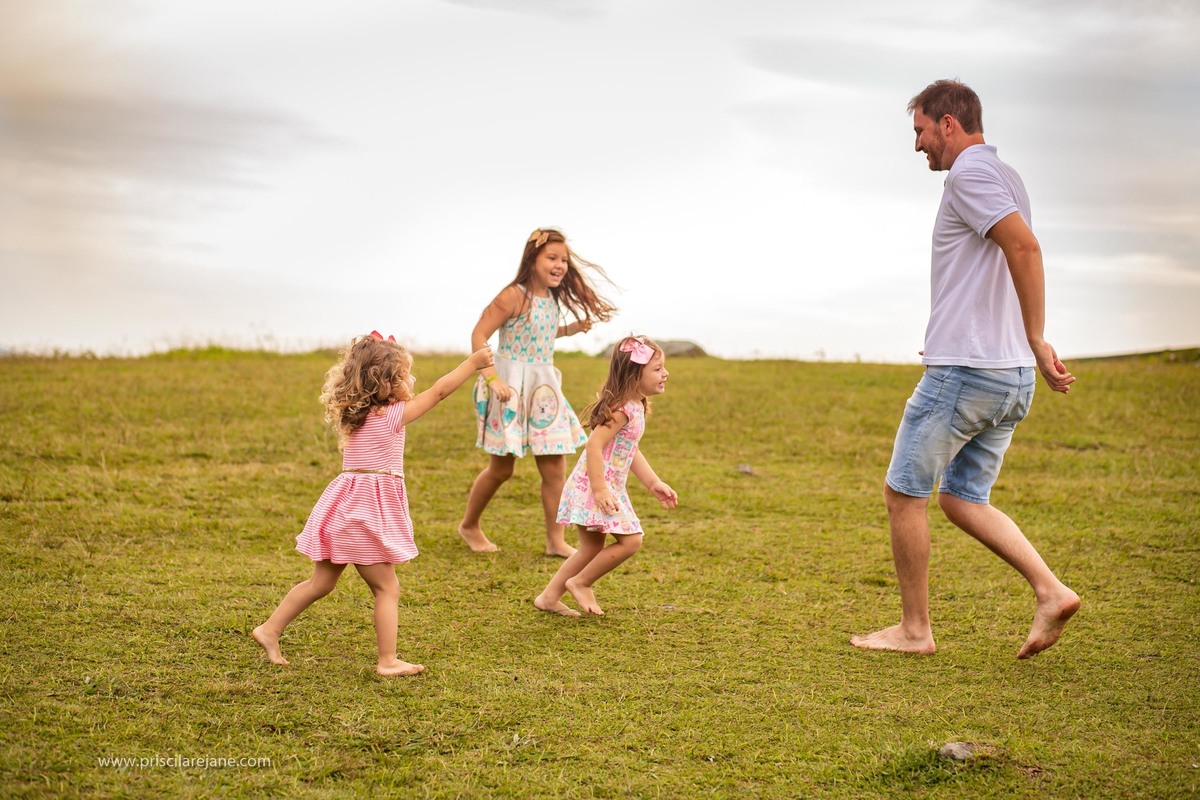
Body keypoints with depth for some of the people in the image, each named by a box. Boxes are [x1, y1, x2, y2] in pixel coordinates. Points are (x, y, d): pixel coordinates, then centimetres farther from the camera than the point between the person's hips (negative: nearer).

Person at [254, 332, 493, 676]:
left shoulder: (354, 414, 8)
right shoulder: (391, 416, -12)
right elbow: (439, 391, -9)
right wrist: (474, 362, -3)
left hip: (346, 506, 8)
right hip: (369, 511, -8)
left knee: (322, 582, 18)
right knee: (387, 589, 2)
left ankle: (270, 630, 20)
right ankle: (388, 661, 5)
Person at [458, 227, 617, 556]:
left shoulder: (552, 298, 7)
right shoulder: (514, 296, -16)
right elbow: (478, 335, -17)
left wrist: (573, 329, 10)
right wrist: (492, 379, -25)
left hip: (544, 388, 7)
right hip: (511, 387, -7)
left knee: (555, 468, 3)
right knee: (501, 468, 5)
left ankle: (555, 541, 11)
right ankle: (470, 526, 27)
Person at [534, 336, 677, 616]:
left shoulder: (636, 407, 11)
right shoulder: (623, 409, -20)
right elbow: (594, 446, -26)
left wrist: (654, 483, 18)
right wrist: (600, 490, -28)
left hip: (606, 487, 10)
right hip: (595, 487, -10)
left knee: (592, 548, 15)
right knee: (630, 540, -11)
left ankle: (549, 597, 22)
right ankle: (581, 582, 4)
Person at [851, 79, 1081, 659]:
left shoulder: (969, 174, -12)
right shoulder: (1006, 177, 18)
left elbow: (1026, 247, -25)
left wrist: (1037, 343, -23)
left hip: (964, 372, -9)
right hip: (1013, 378, 9)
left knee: (904, 494, 4)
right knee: (963, 498, 16)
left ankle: (913, 629, 11)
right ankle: (1050, 591, 2)